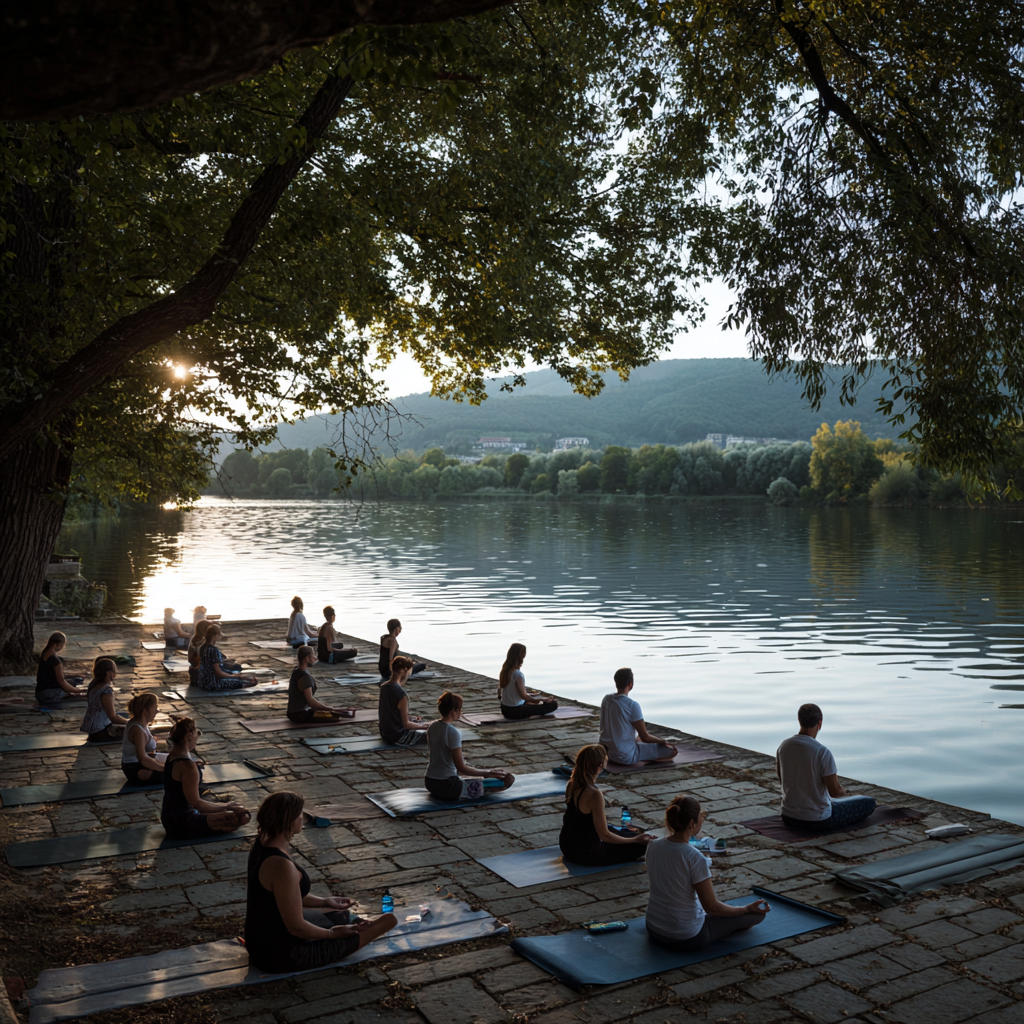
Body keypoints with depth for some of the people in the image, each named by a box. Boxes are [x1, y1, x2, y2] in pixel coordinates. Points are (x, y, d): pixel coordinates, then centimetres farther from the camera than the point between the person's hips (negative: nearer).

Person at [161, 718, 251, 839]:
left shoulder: (171, 755, 3)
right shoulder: (187, 765, -27)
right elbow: (195, 802, -23)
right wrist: (225, 807, -14)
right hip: (183, 826, -10)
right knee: (243, 817, -14)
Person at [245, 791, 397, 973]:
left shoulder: (262, 845, -2)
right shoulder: (281, 866, -32)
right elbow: (297, 928, -25)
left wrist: (324, 902, 15)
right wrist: (332, 933, -8)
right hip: (282, 956, -9)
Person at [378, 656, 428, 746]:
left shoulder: (383, 686, -1)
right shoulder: (401, 694, -26)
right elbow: (406, 724, -20)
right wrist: (421, 725, -2)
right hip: (396, 736, -9)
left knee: (419, 721, 27)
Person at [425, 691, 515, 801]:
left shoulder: (432, 727, 3)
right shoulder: (453, 733, -22)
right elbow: (461, 767, -22)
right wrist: (487, 772, -13)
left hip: (429, 783, 9)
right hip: (446, 786, -9)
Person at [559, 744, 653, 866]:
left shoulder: (571, 785, -5)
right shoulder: (594, 795, -29)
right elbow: (604, 835, -21)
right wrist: (636, 840, -12)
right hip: (587, 854, -8)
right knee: (642, 844, -1)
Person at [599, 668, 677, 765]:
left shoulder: (606, 699, -1)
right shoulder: (632, 705, -22)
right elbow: (645, 737, -16)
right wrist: (663, 742, 4)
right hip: (626, 756, -8)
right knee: (671, 751, -4)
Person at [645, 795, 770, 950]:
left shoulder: (654, 846, -6)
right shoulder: (695, 857, -25)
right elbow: (711, 907, -17)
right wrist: (748, 909, -1)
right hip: (687, 940, -7)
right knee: (757, 913, 7)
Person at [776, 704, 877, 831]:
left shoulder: (783, 746, -4)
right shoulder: (823, 752, -22)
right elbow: (835, 791, -18)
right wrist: (843, 791, 7)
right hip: (818, 821, -7)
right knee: (869, 802, 11)